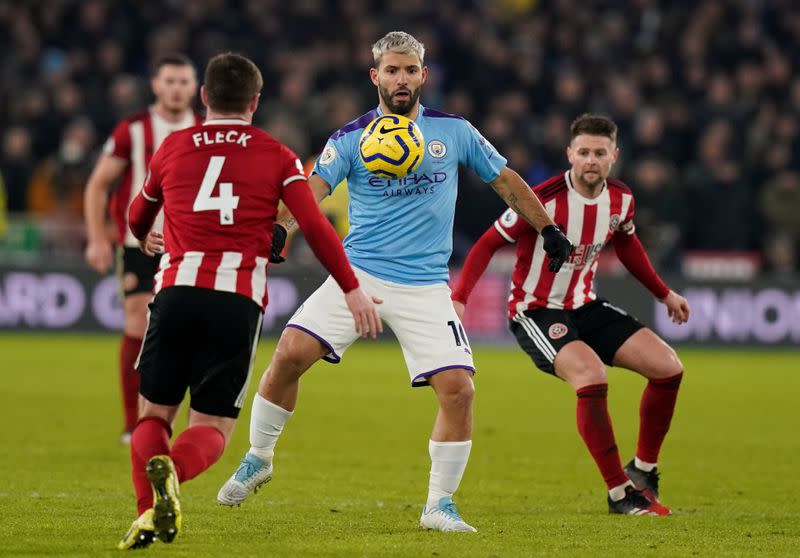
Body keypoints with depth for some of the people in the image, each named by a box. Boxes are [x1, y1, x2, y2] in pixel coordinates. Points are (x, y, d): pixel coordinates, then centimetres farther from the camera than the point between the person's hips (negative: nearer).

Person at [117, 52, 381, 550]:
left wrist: (146, 238, 58)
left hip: (177, 290, 1)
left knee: (154, 413, 13)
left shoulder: (173, 147, 17)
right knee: (213, 426, 5)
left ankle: (151, 486, -18)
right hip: (239, 300, -1)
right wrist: (352, 290, 6)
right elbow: (315, 226, 0)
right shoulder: (277, 157, 12)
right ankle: (171, 473, -29)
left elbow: (139, 214, 34)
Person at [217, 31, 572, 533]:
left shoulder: (454, 131, 5)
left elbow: (505, 180, 16)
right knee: (290, 354, -16)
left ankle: (440, 506, 3)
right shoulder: (351, 138, 1)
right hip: (359, 272, -1)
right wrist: (280, 229, -32)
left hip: (425, 286, 1)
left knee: (458, 389, -13)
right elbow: (312, 189, -13)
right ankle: (259, 459, 8)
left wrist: (549, 230, 15)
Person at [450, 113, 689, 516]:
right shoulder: (543, 200, -22)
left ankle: (644, 471, 13)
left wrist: (664, 293, 28)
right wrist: (458, 298, -25)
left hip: (584, 306, 7)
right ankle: (620, 494, -21)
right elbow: (488, 244, -14)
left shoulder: (620, 200, -2)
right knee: (592, 376, -32)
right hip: (536, 312, -7)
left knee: (668, 368, -6)